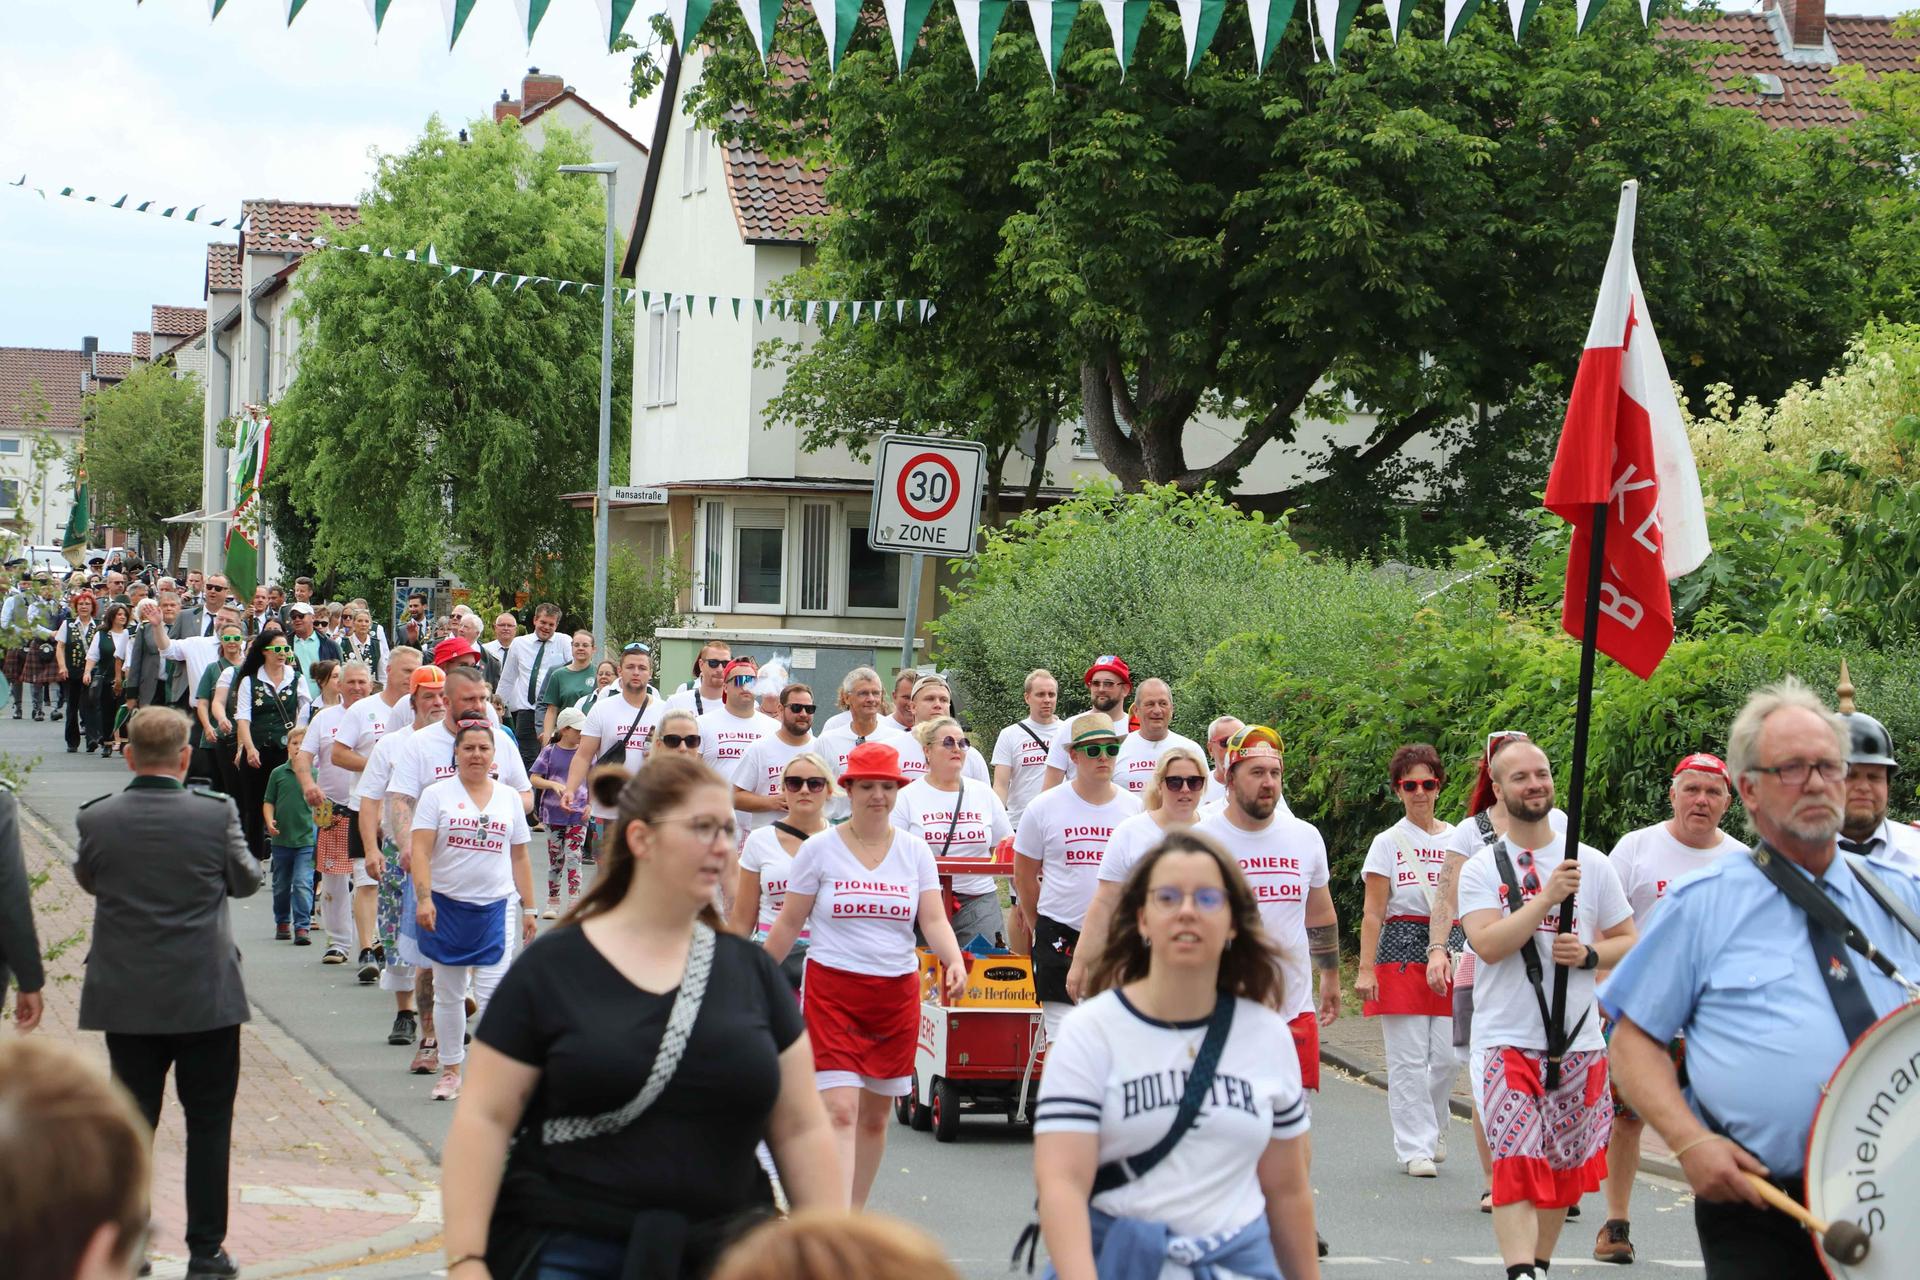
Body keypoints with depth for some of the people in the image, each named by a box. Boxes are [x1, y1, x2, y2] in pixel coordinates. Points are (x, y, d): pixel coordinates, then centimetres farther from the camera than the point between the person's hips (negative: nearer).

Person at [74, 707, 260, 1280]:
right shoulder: (216, 814, -13)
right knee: (208, 1123, 8)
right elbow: (246, 880, 3)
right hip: (206, 996, -2)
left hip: (126, 997, 2)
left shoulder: (97, 819, -8)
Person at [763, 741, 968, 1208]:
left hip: (897, 992, 3)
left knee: (875, 1116, 11)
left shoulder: (915, 851, 6)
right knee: (840, 1111, -15)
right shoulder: (820, 849, 0)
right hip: (833, 989, -3)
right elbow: (790, 922, 5)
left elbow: (934, 920, -1)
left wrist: (955, 960, -20)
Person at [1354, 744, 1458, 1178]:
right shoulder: (1388, 843, 3)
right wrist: (1365, 968, -8)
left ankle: (1432, 1131, 24)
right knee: (1408, 1057, -4)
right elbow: (1374, 913, 0)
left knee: (1448, 1055, -1)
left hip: (1450, 947, 3)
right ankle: (1416, 1148, 4)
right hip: (1402, 946, -2)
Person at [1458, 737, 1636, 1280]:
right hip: (1506, 1039, -3)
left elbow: (1627, 941, 12)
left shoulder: (1592, 864, 7)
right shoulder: (1481, 869, 1)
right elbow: (1489, 944, -14)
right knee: (1517, 1162, -17)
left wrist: (1588, 955, -9)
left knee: (1563, 1166, 10)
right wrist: (1548, 896, -22)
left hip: (1578, 1042, 3)